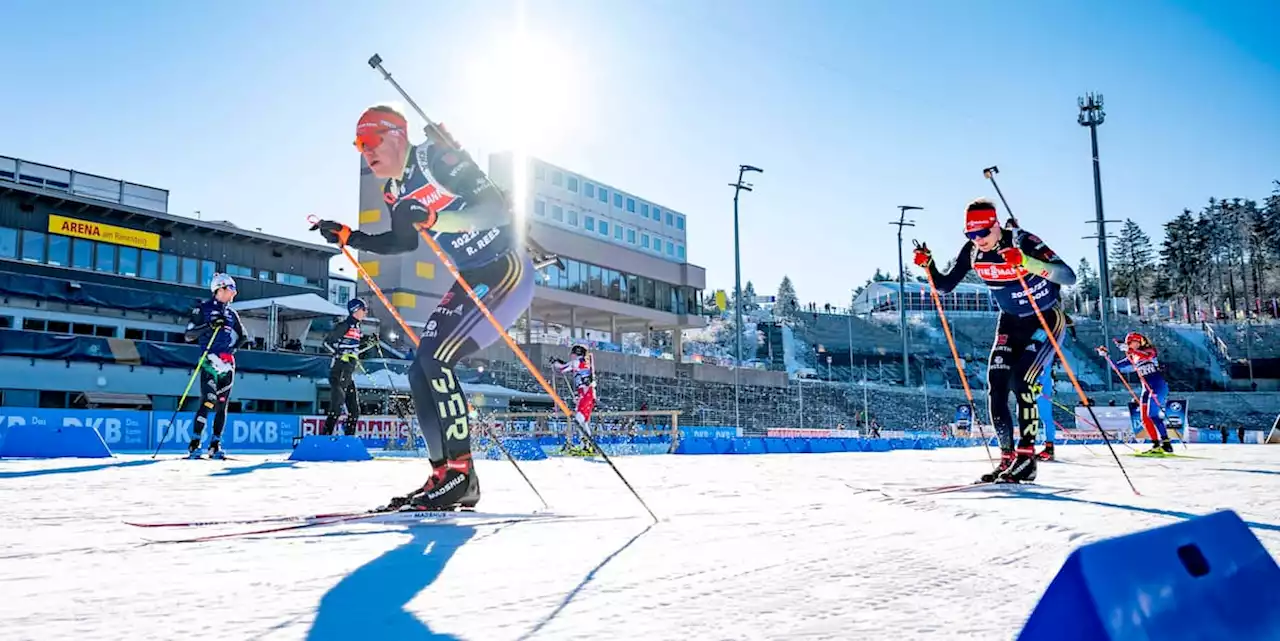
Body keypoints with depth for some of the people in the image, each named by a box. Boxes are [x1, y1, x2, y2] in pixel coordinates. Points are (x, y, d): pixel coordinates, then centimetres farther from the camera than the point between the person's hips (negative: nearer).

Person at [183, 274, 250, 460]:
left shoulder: (231, 313, 18)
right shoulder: (203, 308, 3)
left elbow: (244, 336, 24)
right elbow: (188, 335, -2)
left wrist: (234, 347, 6)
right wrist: (210, 326, -16)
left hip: (228, 363, 5)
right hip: (210, 361, -5)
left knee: (222, 404, 4)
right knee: (208, 400, -17)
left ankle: (215, 445, 9)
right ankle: (194, 444, -14)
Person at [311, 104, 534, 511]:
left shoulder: (436, 157, -15)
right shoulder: (394, 193, 9)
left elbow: (497, 209, -23)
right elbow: (405, 242, 26)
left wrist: (435, 220, -33)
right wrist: (347, 237, 18)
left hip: (508, 268, -9)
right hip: (471, 279, 9)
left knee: (436, 362, -19)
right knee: (420, 371, 1)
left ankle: (461, 475, -12)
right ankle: (443, 474, 9)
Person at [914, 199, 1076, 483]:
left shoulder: (1024, 242, -26)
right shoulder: (972, 251, -9)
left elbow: (1069, 277, -34)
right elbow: (945, 285, 2)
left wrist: (1027, 261, -48)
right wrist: (928, 265, -17)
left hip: (1047, 319, -5)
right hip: (1011, 322, 6)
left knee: (1020, 382, -21)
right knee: (996, 387, -6)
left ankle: (1026, 457, -13)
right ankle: (1007, 457, 4)